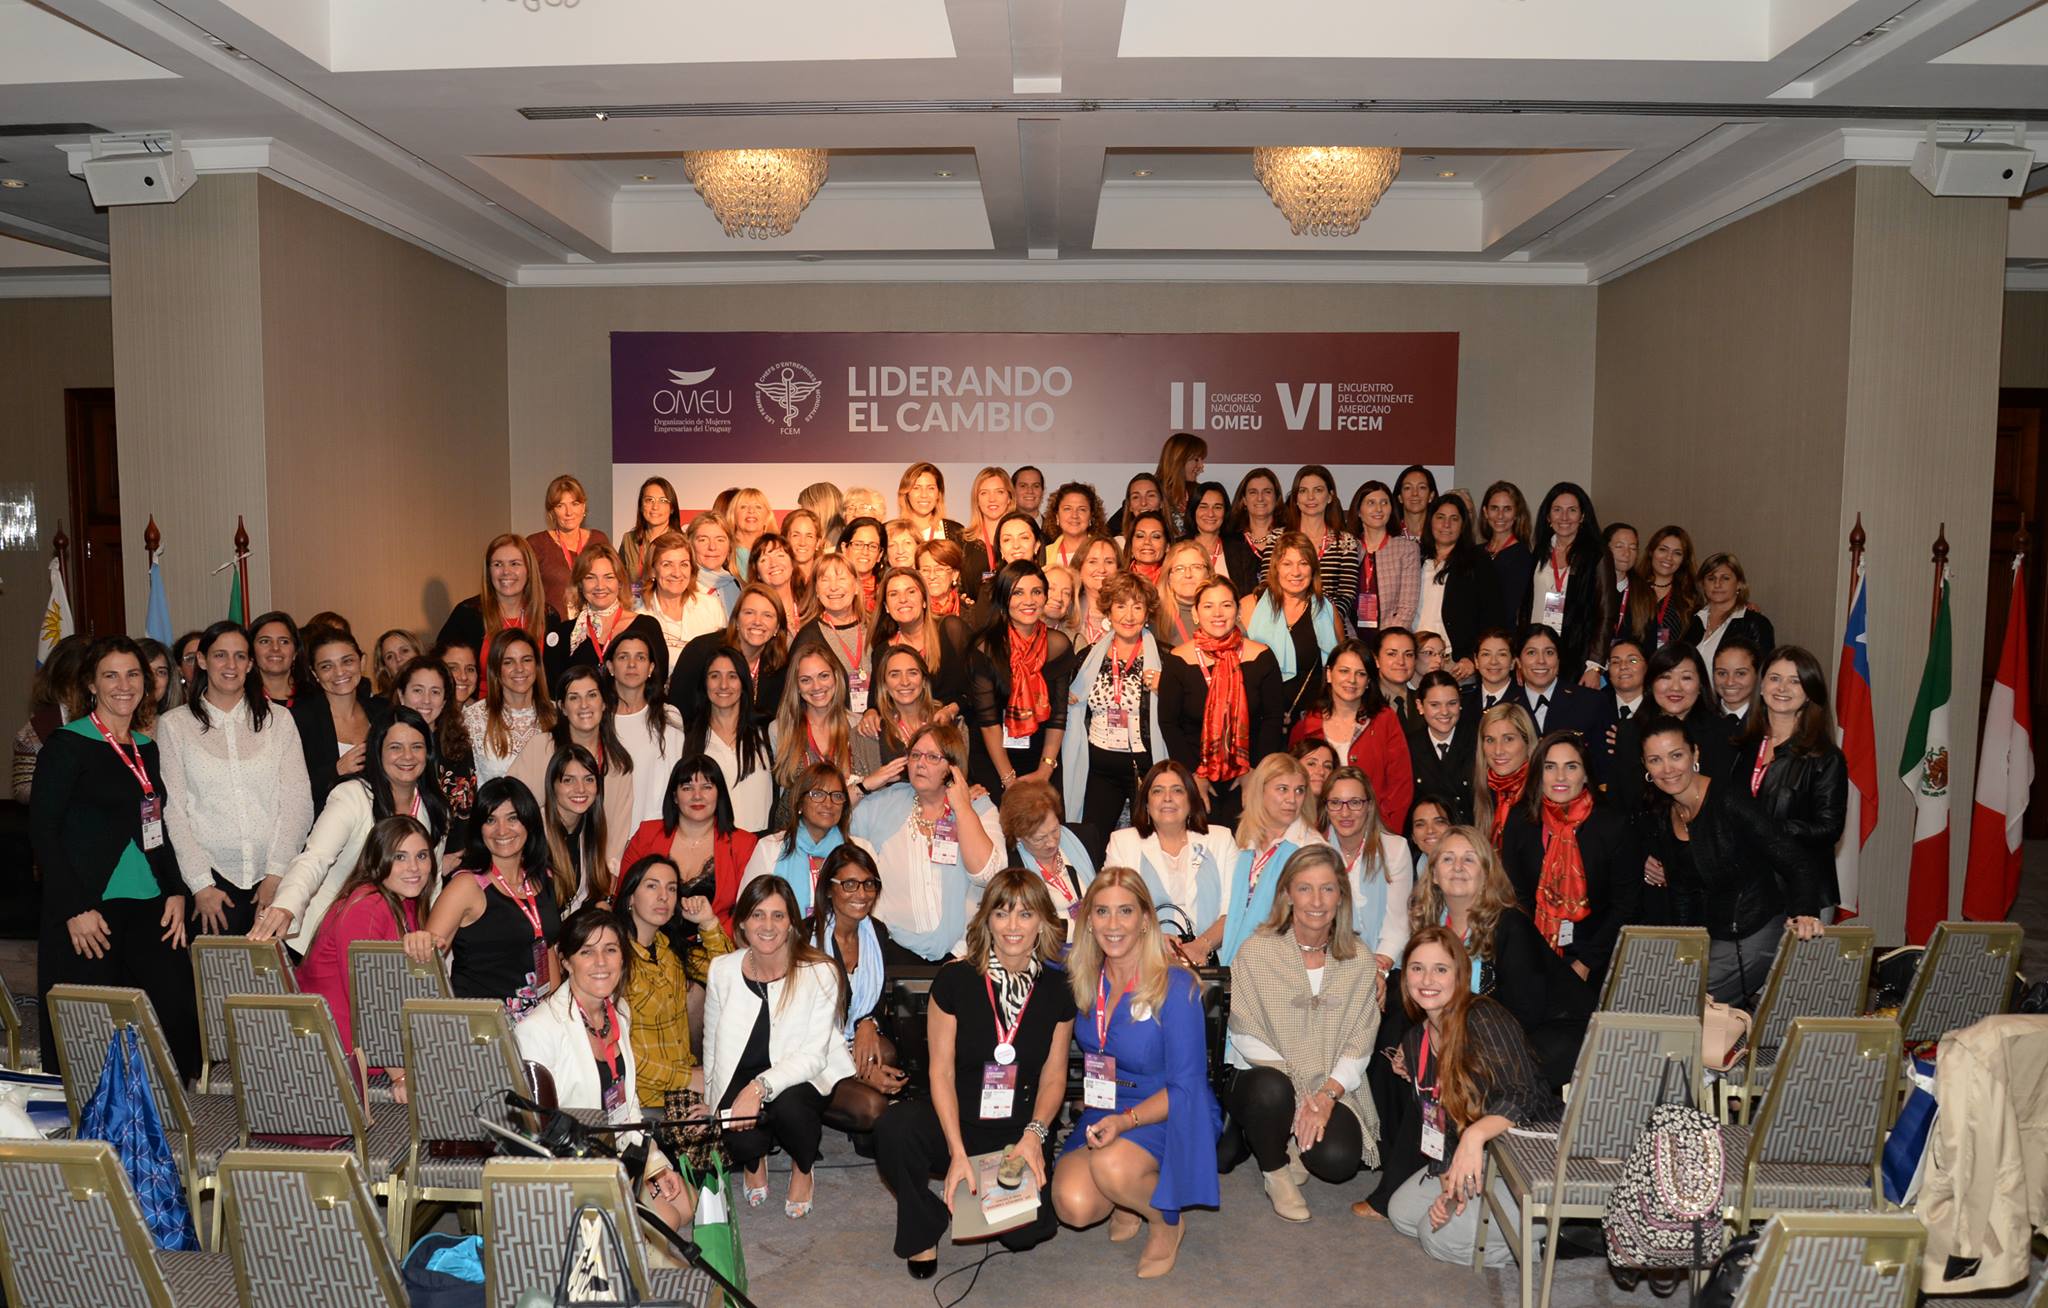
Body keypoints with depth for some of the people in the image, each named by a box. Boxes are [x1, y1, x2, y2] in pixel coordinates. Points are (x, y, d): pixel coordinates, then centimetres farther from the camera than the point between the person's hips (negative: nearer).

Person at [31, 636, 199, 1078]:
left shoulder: (147, 748, 14)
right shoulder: (67, 744, -4)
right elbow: (42, 831, -8)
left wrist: (175, 891, 8)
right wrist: (75, 909, -13)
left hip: (149, 907, 5)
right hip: (88, 908, -5)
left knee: (178, 1015, -3)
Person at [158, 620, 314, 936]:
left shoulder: (278, 720, 8)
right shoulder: (174, 725, 6)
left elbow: (298, 801, 3)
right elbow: (173, 810, 2)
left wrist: (276, 874, -6)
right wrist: (201, 885, -5)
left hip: (274, 878, 1)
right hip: (212, 877, -1)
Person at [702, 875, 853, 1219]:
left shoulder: (821, 973, -13)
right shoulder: (723, 970, -2)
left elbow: (814, 1055, -18)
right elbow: (712, 1047, 8)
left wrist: (761, 1087, -32)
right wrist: (713, 1115, 5)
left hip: (803, 1078, -1)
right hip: (740, 1078, 2)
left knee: (789, 1104, -36)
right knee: (743, 1141, -29)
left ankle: (803, 1171, 1)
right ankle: (754, 1161, 13)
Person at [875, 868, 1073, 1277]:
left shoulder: (1057, 989, -2)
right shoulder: (954, 979, -8)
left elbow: (1053, 1077, 3)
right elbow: (942, 1071, -7)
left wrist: (1035, 1134, -15)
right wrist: (957, 1151, -18)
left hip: (1021, 1131, 1)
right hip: (956, 1119, -1)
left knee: (1027, 1232, -20)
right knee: (894, 1127, -32)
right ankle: (923, 1231, -2)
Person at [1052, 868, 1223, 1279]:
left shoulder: (1175, 987, -17)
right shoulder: (1082, 977, -3)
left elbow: (1185, 1088, -15)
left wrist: (1126, 1120, -29)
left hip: (1170, 1117, -4)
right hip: (1102, 1113, 4)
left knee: (1110, 1167, -35)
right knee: (1074, 1206, -23)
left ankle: (1167, 1222, -1)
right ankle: (1133, 1195, 12)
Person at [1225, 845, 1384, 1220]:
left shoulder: (1360, 959, -2)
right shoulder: (1257, 952, -9)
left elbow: (1360, 1043, -2)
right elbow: (1245, 1036, -10)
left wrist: (1327, 1094, -17)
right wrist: (1295, 1091, -21)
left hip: (1331, 1088, 2)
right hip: (1262, 1075, -1)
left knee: (1338, 1161, -25)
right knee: (1271, 1088, -36)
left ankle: (1292, 1141, 13)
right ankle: (1274, 1171, -4)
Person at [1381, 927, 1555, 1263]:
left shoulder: (1483, 1018, -21)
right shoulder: (1415, 1041, 4)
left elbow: (1521, 1097, -30)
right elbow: (1435, 1125, 5)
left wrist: (1475, 1135, -47)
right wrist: (1449, 1184, -11)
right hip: (1479, 1160, 9)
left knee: (1441, 1236, -17)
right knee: (1402, 1212, 4)